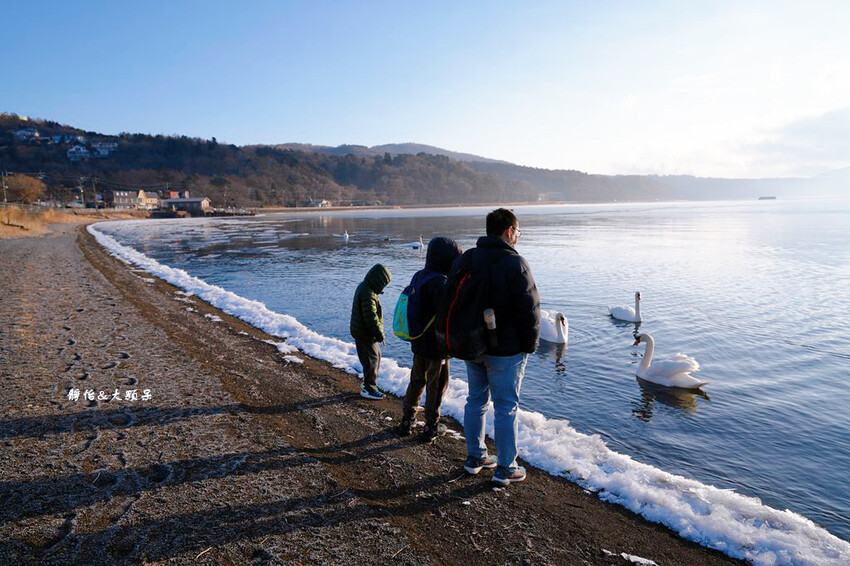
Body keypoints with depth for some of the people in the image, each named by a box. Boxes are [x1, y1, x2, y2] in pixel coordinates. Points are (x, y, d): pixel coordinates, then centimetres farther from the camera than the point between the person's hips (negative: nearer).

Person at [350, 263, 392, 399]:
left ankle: (369, 382, 33)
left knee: (377, 355, 20)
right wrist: (380, 335, -18)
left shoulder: (364, 287, 9)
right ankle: (369, 389, 11)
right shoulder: (368, 294, -26)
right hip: (365, 334, -10)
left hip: (362, 331, 10)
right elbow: (371, 318, -26)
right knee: (371, 360, 0)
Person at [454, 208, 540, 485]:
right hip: (505, 350, -6)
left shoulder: (464, 260, 5)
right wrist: (530, 345, -3)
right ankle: (505, 469, 16)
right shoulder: (514, 263, -17)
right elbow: (529, 309, -17)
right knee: (506, 407, 5)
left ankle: (475, 457, 30)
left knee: (475, 400, 18)